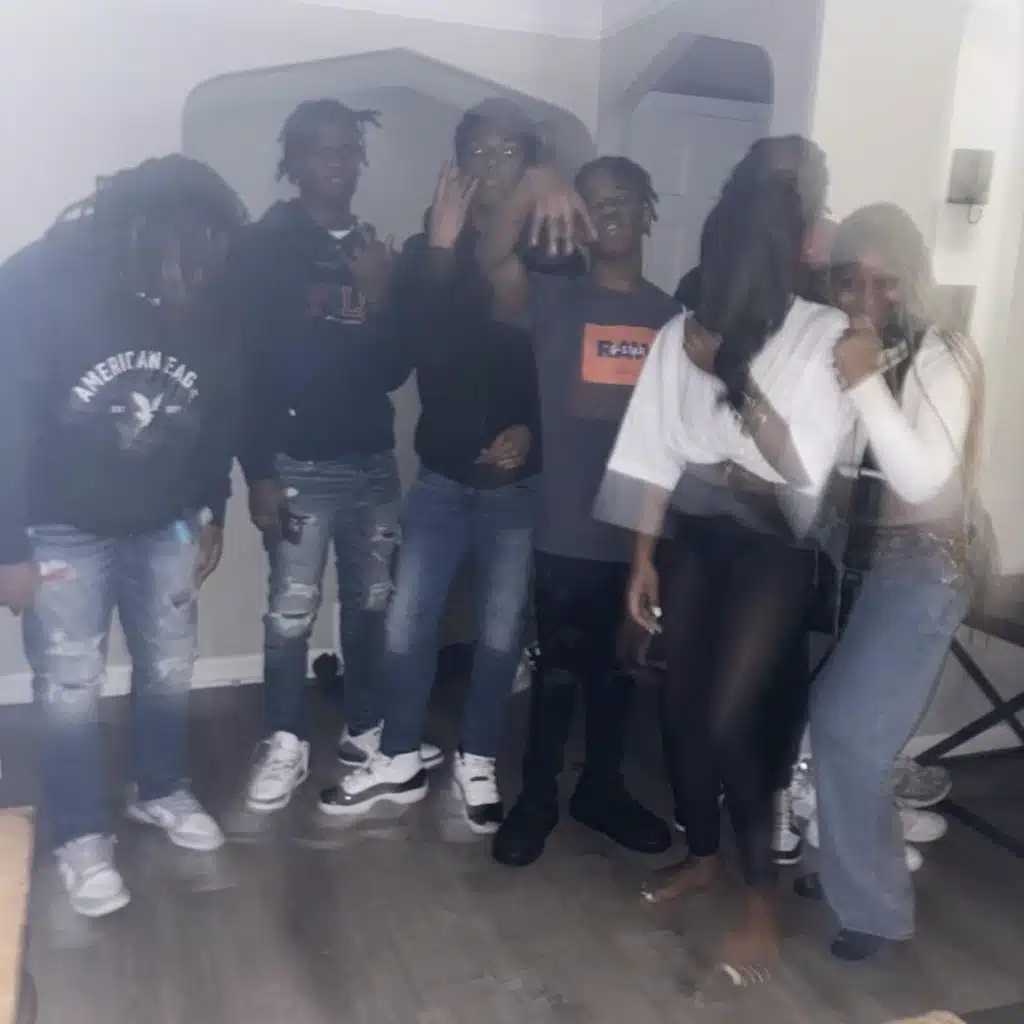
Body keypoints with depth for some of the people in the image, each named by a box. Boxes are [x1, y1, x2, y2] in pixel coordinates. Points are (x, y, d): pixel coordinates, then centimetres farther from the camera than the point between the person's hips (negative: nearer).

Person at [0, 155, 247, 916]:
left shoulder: (212, 303, -13)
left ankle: (163, 792, 37)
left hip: (165, 523, 3)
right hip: (63, 529, -3)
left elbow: (221, 411, 2)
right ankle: (82, 838, 24)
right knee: (70, 687, 4)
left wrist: (213, 514, 9)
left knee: (170, 668, 13)